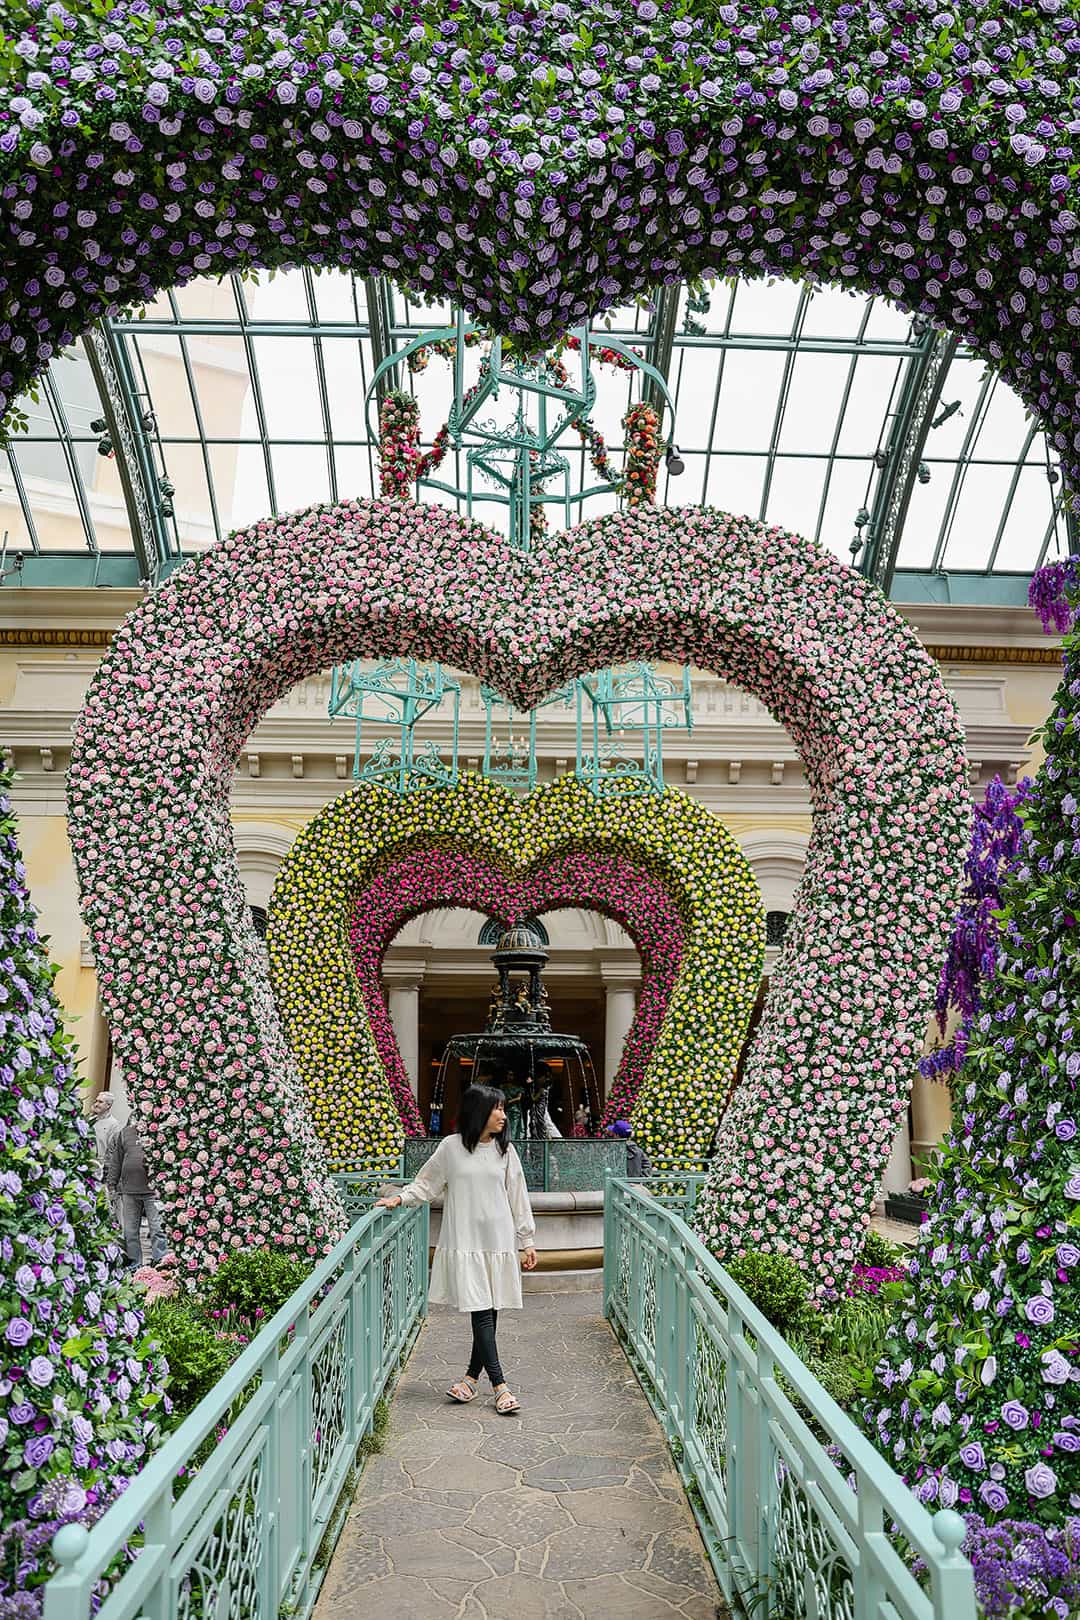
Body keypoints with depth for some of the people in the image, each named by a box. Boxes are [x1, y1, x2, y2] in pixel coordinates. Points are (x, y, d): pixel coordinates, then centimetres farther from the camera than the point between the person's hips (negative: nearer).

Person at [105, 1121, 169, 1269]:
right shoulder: (123, 1134, 12)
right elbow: (114, 1161, 15)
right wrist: (111, 1184, 11)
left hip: (153, 1189, -4)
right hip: (129, 1191, 4)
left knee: (157, 1229, -4)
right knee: (130, 1230, 11)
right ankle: (133, 1266, 22)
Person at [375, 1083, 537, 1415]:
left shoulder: (505, 1150, 6)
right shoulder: (451, 1147, -2)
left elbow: (517, 1198, 9)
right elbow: (426, 1183, 8)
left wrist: (527, 1241, 10)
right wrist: (399, 1198, -8)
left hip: (498, 1242, 3)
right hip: (464, 1242, -3)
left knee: (490, 1310, 5)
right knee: (481, 1311, -7)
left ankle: (472, 1377, 21)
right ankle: (500, 1386, -4)